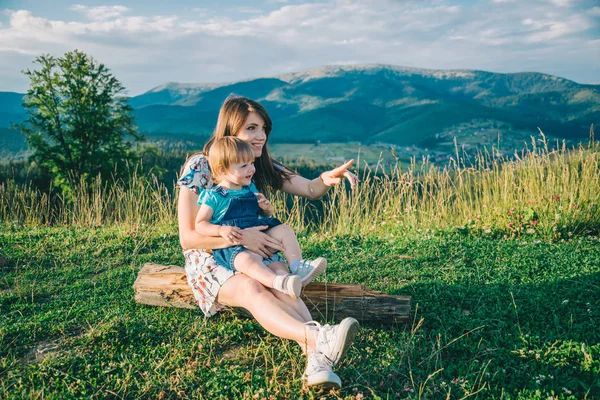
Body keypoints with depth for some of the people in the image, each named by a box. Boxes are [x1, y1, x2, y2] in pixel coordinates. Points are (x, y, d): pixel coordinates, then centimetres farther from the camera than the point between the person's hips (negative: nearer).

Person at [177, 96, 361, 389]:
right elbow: (188, 237, -15)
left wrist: (326, 179, -29)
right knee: (252, 290, -37)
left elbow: (310, 190, -5)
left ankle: (316, 359, -53)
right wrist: (240, 236, -27)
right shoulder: (199, 167, -12)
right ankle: (319, 338, -61)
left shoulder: (263, 167, 4)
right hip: (210, 260, -4)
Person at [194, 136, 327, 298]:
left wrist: (267, 209, 0)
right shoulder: (214, 196, -4)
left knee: (284, 229, -5)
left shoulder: (251, 189, 17)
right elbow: (200, 224, -7)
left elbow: (266, 215, 27)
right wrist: (221, 230, -25)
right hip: (231, 246, -7)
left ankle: (298, 267, -20)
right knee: (247, 259, -38)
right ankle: (278, 282, -62)